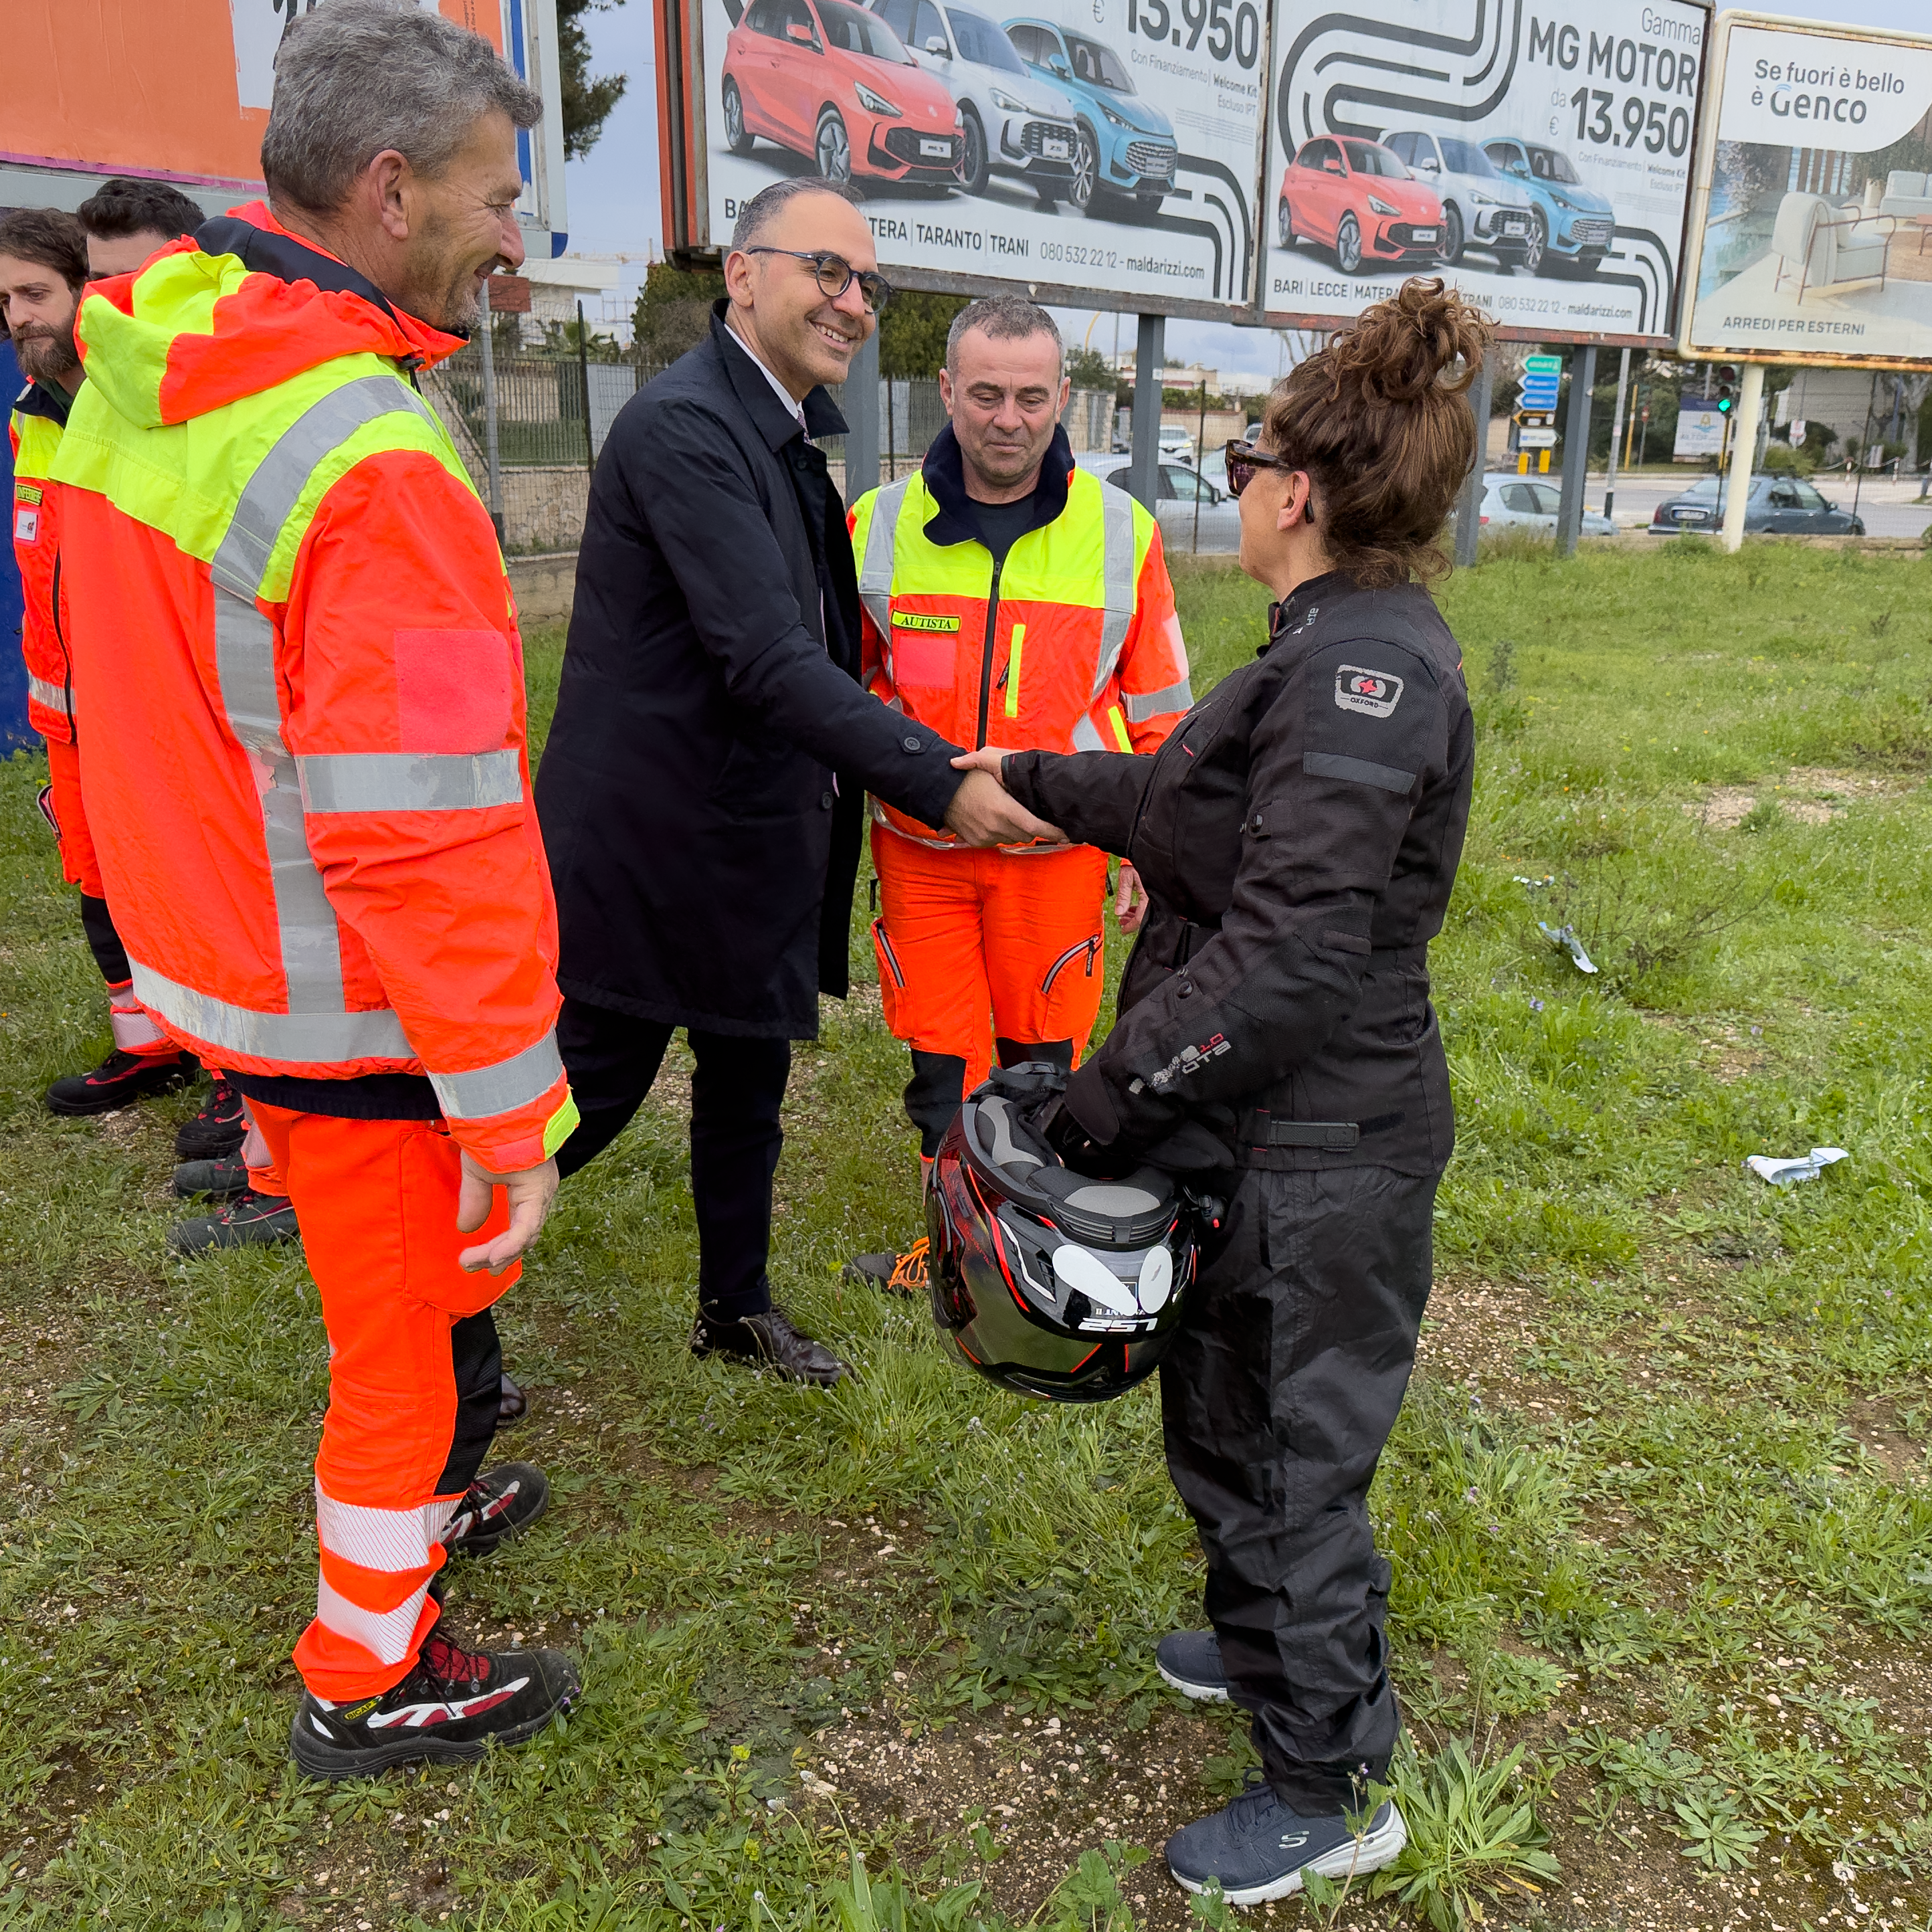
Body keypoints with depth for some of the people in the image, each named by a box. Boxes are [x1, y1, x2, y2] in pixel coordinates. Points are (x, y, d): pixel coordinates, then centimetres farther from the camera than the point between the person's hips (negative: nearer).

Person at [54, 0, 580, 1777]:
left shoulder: (134, 376, 3)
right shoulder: (375, 461, -26)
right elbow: (431, 841, -28)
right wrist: (513, 1113, -20)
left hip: (217, 952, 9)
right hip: (356, 1018, -8)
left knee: (393, 1295, 28)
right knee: (423, 1346, 13)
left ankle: (416, 1512, 51)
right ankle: (371, 1681, 34)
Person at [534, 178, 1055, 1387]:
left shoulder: (795, 435, 11)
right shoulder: (681, 425, -20)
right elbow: (766, 656, -28)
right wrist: (936, 780, -29)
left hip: (761, 836, 9)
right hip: (659, 841, -9)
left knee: (749, 1083, 19)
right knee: (594, 1088, 5)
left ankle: (738, 1309, 37)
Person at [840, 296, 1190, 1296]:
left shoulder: (1121, 531, -3)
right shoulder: (879, 526, -2)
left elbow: (1156, 708, 4)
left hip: (1056, 848, -1)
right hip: (917, 846, 1)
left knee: (1041, 1052, 10)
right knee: (938, 1054, 9)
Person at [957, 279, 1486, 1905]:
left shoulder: (1368, 668, -23)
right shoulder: (1349, 646, 9)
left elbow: (1291, 948, -29)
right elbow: (1196, 802, 21)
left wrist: (1108, 1093, -22)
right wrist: (1035, 780, 31)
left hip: (1318, 1162, -10)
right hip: (1269, 1135, 10)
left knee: (1293, 1459, 8)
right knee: (1220, 1414, 26)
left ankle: (1329, 1794, 31)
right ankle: (1265, 1646, 51)